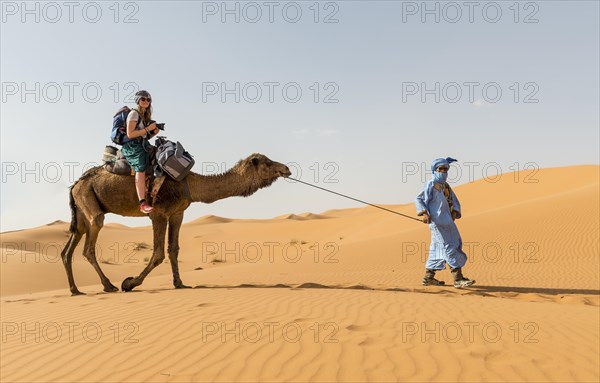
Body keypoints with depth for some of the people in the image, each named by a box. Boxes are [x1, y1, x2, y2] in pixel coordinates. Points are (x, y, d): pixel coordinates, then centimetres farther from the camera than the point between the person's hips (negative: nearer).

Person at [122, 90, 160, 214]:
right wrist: (148, 129, -10)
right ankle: (142, 203, -40)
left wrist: (154, 133, 4)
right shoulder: (134, 113, -4)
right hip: (133, 146, -10)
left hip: (142, 145, 10)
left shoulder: (145, 116, 22)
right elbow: (130, 134, -13)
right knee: (141, 167, -28)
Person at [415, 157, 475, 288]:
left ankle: (428, 277, 20)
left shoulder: (446, 186, 17)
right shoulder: (431, 184, -5)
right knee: (450, 248, -11)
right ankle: (458, 279, -11)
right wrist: (424, 213, -18)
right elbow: (419, 200, -7)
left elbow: (454, 201, 20)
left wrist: (455, 212, 2)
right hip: (438, 222, -8)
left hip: (447, 222, 8)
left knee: (438, 249, 11)